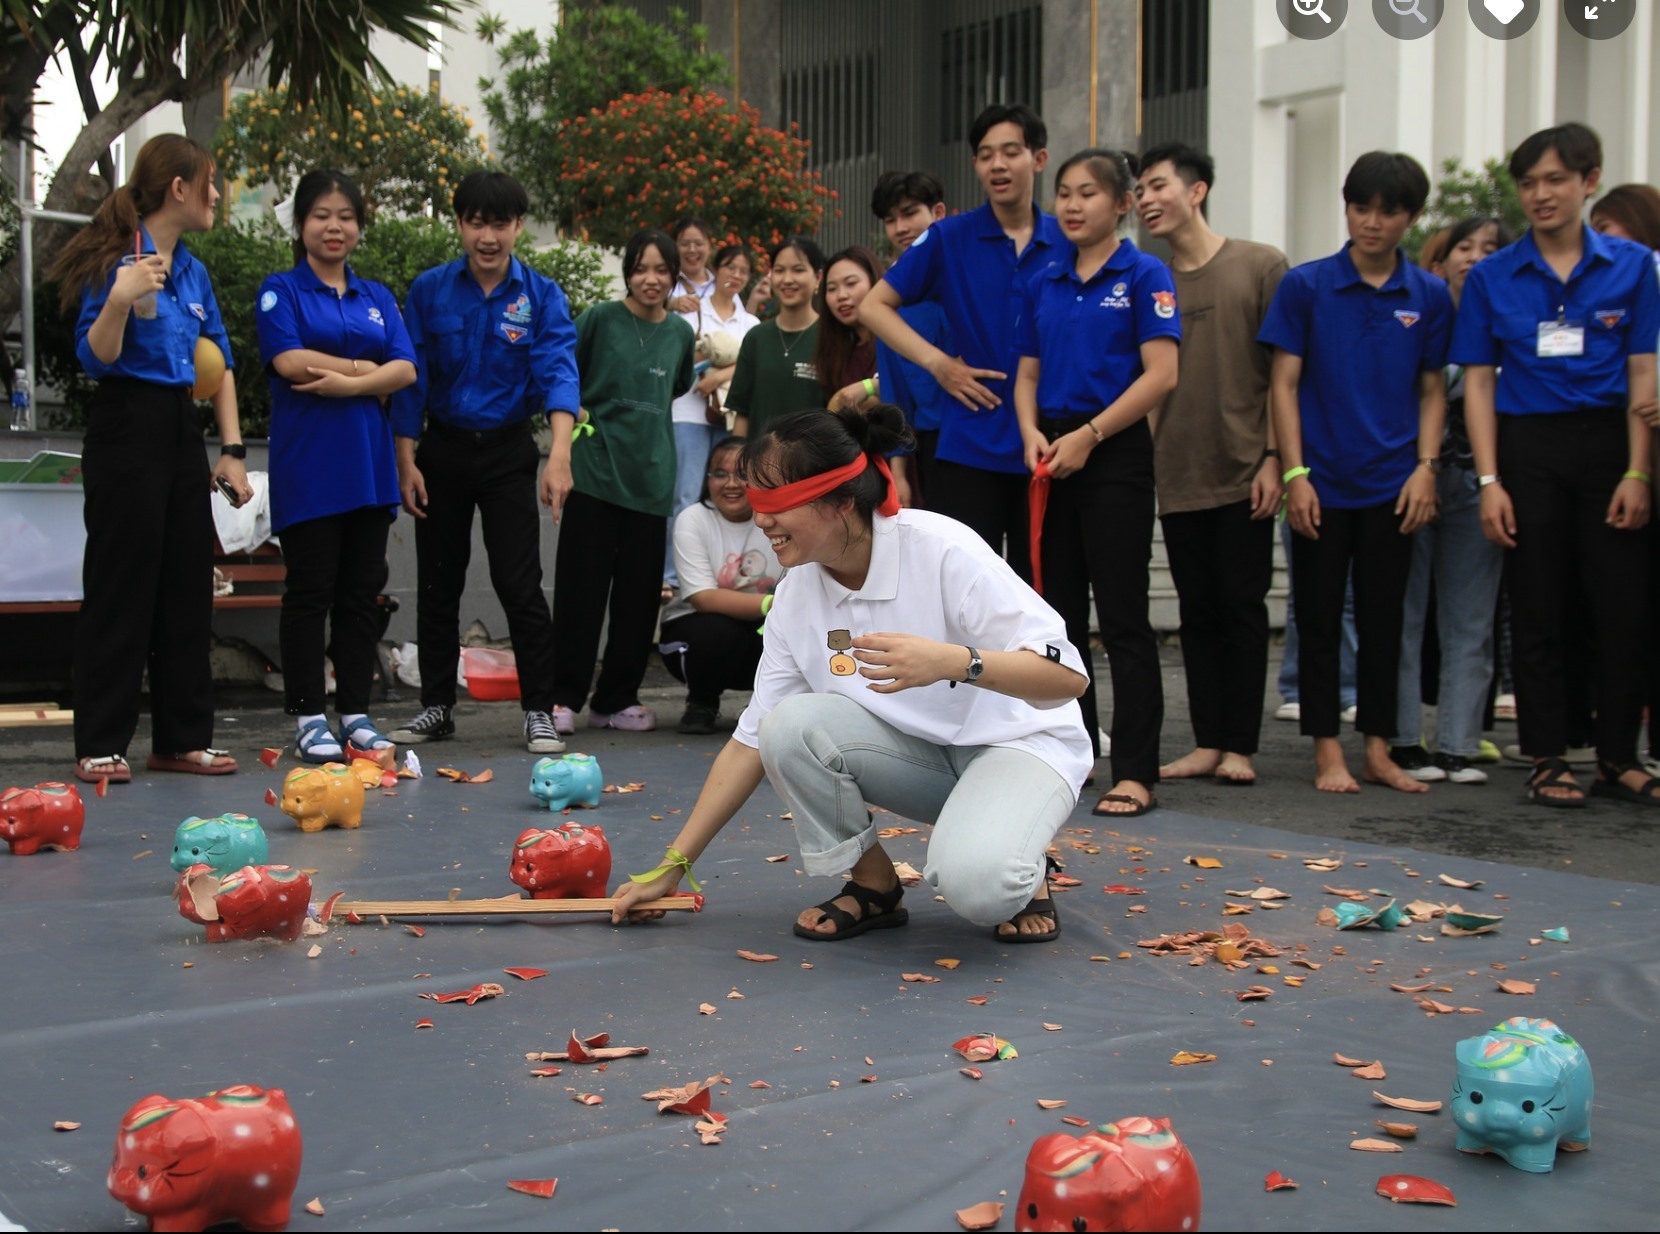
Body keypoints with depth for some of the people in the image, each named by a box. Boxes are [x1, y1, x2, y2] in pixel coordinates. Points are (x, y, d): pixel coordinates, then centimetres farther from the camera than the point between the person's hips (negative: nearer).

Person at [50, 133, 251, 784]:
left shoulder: (192, 271, 13)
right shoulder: (116, 263, -9)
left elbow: (220, 363, 16)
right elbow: (95, 359, -14)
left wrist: (232, 450, 9)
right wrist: (119, 302, -31)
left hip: (181, 435, 8)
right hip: (127, 432, -8)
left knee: (188, 585, 8)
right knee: (120, 588, -4)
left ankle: (183, 737, 17)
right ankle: (100, 746, 4)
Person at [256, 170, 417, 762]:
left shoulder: (377, 298, 16)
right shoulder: (281, 291, 4)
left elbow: (405, 369, 2)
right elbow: (291, 362, -13)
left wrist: (346, 382, -14)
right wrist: (369, 367, -5)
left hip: (368, 462, 4)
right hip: (307, 464, -4)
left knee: (362, 591, 6)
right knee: (310, 590, -2)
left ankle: (356, 714, 13)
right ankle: (307, 717, 5)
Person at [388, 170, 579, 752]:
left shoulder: (541, 296, -7)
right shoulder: (429, 290, -3)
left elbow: (557, 372, -18)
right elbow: (411, 378, -1)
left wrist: (559, 453, -33)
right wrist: (406, 462, -4)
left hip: (508, 449, -2)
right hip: (442, 447, 2)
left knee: (520, 584, -6)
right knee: (437, 583, 9)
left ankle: (540, 712, 3)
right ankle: (436, 706, 21)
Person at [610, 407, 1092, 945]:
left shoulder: (939, 549, -23)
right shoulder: (795, 596, -5)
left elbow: (1067, 675, -25)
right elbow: (753, 739, 1)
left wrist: (954, 661, -44)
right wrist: (672, 867, -1)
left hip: (1019, 744, -5)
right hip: (918, 754, 6)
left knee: (975, 885, -36)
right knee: (791, 723, -22)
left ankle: (1024, 874, 1)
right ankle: (874, 885, -3)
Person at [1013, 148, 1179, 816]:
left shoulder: (1144, 275, -4)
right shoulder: (1044, 284, 12)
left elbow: (1161, 374, -12)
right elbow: (1028, 374, 14)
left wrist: (1087, 436, -16)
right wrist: (1032, 433, -6)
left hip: (1115, 454, -6)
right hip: (1052, 456, 6)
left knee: (1122, 616, -6)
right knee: (1060, 611, 10)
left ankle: (1135, 773, -4)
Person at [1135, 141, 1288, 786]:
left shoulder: (1261, 266, -2)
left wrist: (1272, 458, -9)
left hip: (1242, 473, -4)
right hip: (1177, 477, 4)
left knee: (1242, 608, 1)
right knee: (1198, 612, 8)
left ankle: (1241, 746, 8)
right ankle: (1208, 743, 14)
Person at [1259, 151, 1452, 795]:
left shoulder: (1430, 295, 5)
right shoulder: (1305, 285, -1)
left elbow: (1432, 391, 10)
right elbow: (1284, 384, -2)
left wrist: (1425, 466, -3)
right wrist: (1295, 474, -8)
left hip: (1392, 487, 2)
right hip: (1322, 486, -2)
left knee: (1383, 620, 7)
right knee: (1319, 620, 3)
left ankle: (1378, 752, 15)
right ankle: (1327, 752, 11)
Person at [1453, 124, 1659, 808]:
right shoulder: (1492, 276, 4)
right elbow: (1478, 382, 3)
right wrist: (1489, 480, -5)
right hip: (1528, 450, 0)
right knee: (1539, 613, 5)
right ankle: (1548, 759, 13)